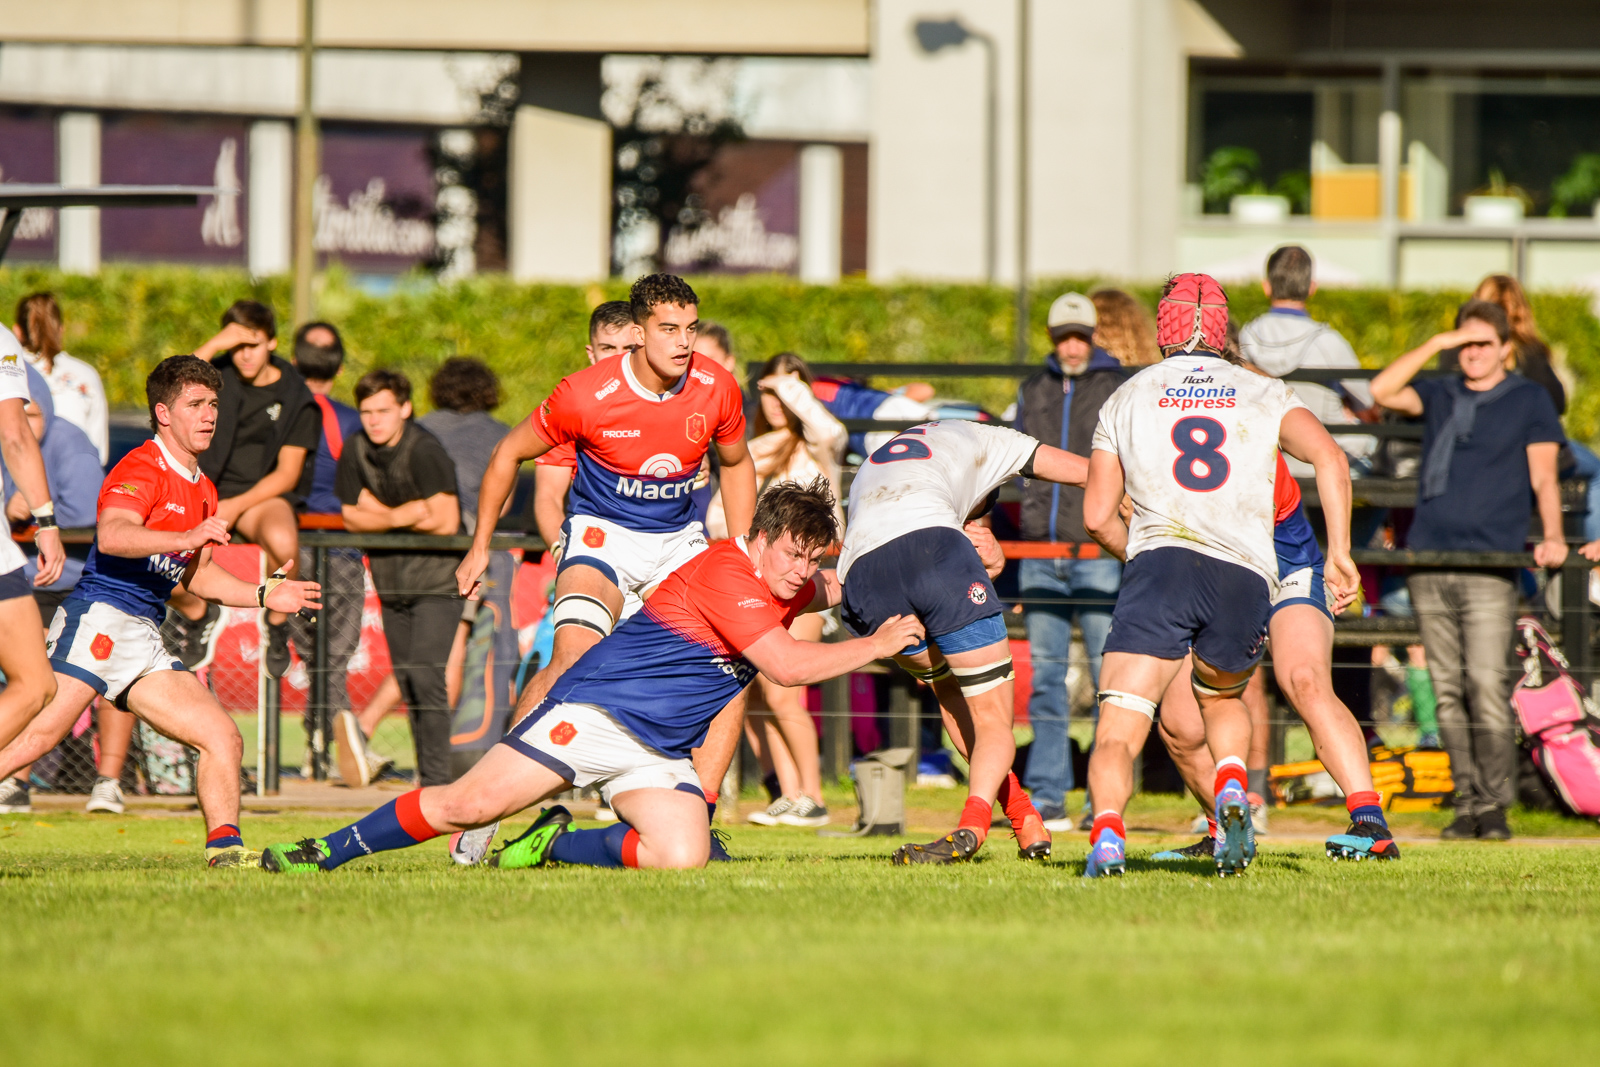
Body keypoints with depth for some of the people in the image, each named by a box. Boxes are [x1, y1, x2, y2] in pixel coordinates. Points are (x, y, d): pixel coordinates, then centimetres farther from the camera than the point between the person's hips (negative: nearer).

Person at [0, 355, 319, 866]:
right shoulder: (142, 469, -8)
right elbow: (112, 537, -27)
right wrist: (186, 537, -37)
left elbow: (198, 575, 33)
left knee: (223, 738, 1)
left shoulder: (203, 491, 21)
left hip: (143, 640, 9)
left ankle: (225, 846, 5)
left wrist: (264, 595, 24)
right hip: (97, 619, -9)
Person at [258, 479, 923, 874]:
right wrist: (874, 646, -14)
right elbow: (787, 665, -23)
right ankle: (327, 852, -1)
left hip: (660, 750, 8)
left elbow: (832, 589, 38)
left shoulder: (782, 586, 12)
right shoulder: (725, 573, -16)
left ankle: (551, 847, 2)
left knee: (683, 855, -19)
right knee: (470, 804, -17)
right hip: (594, 712, -8)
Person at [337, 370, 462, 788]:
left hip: (436, 577, -6)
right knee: (406, 681, 6)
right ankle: (428, 773, 13)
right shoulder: (356, 451, 2)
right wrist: (404, 515, -11)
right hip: (391, 579, 6)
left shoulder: (424, 451, -16)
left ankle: (437, 778, -15)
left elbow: (445, 521, -19)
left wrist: (385, 515, -10)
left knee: (425, 675, -16)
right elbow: (351, 517, 6)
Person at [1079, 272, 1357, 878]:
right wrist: (1340, 552, -2)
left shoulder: (1126, 399, 19)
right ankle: (1231, 789, -1)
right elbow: (1328, 458, 0)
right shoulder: (1264, 395, 19)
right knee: (1223, 701, 28)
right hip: (1246, 577, 2)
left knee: (1118, 731, -5)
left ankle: (1107, 830, -34)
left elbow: (1098, 516, 15)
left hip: (1160, 561, -2)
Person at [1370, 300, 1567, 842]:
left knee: (1486, 684, -14)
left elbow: (1544, 478, 3)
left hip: (1490, 564, -4)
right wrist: (1436, 345, -2)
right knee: (1447, 690, 1)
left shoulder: (1530, 401, 10)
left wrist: (1551, 537, -14)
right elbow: (1383, 390, 2)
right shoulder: (1439, 396, 18)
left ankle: (1495, 804, -8)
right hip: (1428, 563, 4)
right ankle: (1467, 802, 6)